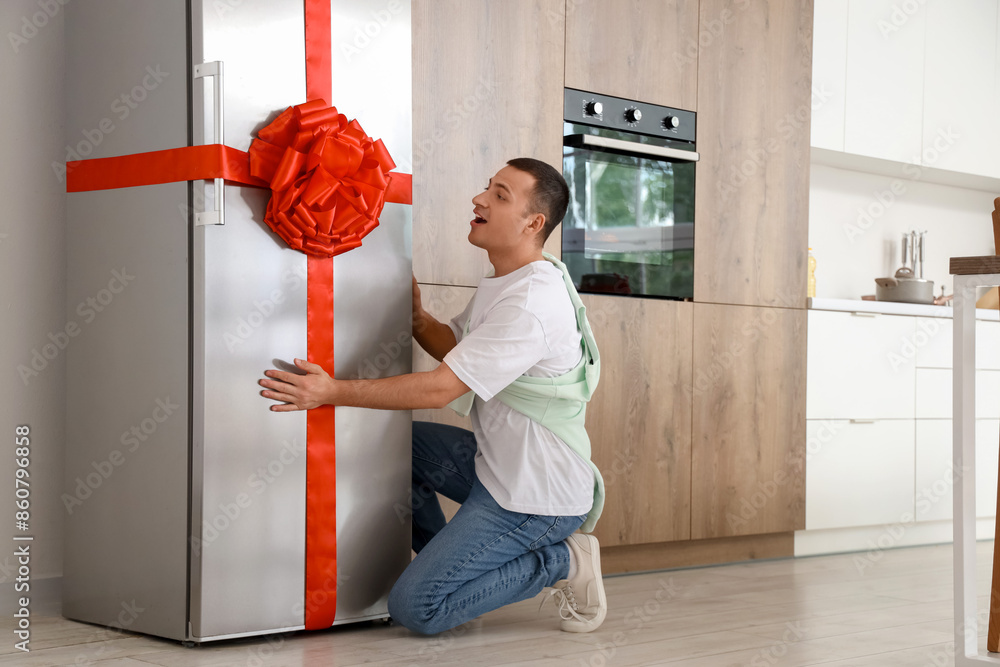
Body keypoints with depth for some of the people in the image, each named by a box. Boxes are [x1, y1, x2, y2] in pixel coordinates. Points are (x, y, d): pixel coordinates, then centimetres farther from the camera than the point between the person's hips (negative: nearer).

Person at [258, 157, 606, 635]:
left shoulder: (532, 302, -24)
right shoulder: (502, 284, 9)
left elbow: (441, 388, -26)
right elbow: (455, 348, 20)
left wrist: (334, 392, -23)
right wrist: (413, 313, 1)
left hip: (535, 498, -10)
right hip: (500, 465, 10)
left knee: (413, 607, -11)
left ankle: (559, 561, -3)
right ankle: (448, 562, 20)